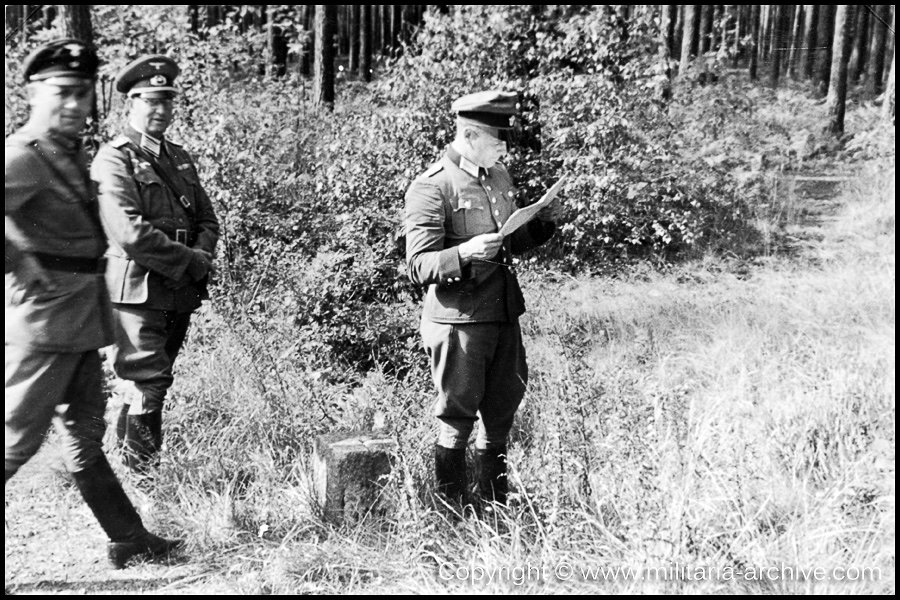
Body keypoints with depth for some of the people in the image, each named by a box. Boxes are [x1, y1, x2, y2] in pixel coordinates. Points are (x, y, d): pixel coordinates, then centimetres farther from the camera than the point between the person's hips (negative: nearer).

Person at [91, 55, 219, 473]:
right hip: (138, 292, -7)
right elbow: (131, 234, -19)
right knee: (150, 382, -5)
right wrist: (190, 262, -13)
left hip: (181, 293, 7)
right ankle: (143, 469, 9)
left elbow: (207, 219, 16)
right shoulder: (114, 159, -9)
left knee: (148, 383, 17)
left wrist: (202, 257, -5)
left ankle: (124, 449, 35)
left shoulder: (179, 158, 15)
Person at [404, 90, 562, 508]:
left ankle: (496, 506, 34)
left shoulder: (499, 177, 11)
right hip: (458, 321, -7)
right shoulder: (431, 188, -13)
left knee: (501, 414, 17)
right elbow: (418, 268, -17)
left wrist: (544, 224, 4)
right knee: (457, 420, 4)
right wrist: (465, 252, -33)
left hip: (504, 316, 8)